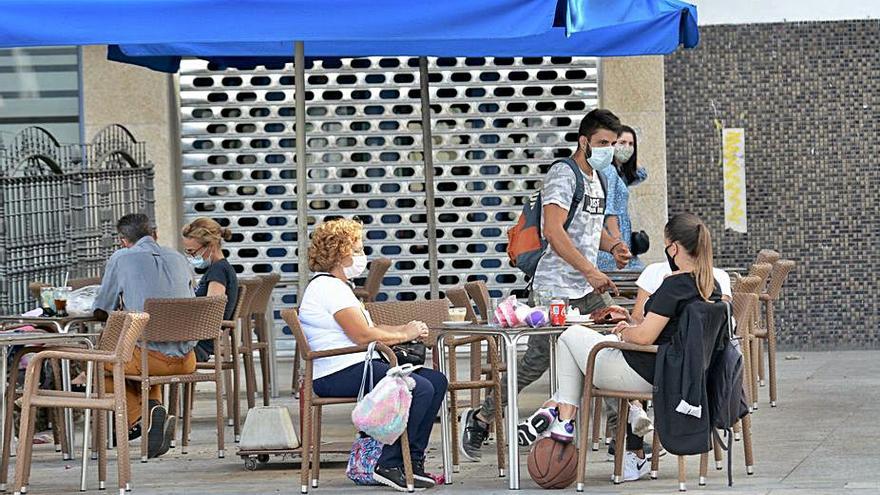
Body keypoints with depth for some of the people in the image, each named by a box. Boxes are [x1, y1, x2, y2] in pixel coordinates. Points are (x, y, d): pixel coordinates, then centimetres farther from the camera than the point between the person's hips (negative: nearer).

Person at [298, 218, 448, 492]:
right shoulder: (327, 287, -12)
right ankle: (389, 465, -18)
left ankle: (412, 460, 2)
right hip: (339, 374, -11)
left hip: (360, 366, 11)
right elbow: (362, 335, -18)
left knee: (436, 381, 2)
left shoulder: (339, 285, 24)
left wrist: (407, 329, 7)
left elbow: (367, 328, 23)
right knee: (420, 389, -24)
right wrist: (404, 335, -4)